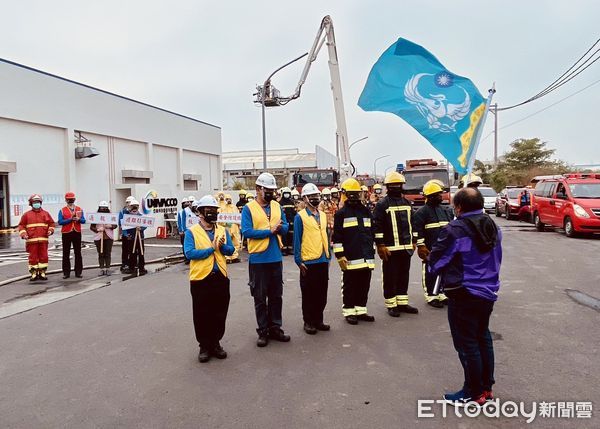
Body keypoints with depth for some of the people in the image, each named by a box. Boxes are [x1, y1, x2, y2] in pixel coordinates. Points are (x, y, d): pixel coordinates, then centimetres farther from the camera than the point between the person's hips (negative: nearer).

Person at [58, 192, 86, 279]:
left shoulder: (79, 209, 9)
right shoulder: (62, 210, 3)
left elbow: (83, 220, 2)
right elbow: (60, 222, -8)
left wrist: (78, 219, -18)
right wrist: (70, 219, -17)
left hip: (77, 232, 1)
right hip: (66, 233, -1)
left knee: (78, 253, 4)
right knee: (66, 254, 3)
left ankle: (78, 272, 9)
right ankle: (66, 273, 9)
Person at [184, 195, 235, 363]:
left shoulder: (222, 230, 10)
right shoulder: (191, 232, -3)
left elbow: (231, 250, 3)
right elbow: (189, 253, -15)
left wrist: (221, 246, -17)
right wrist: (211, 249, -14)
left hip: (221, 277, 4)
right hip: (200, 278, -3)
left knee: (220, 313, 11)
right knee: (202, 314, 6)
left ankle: (216, 343, 27)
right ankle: (204, 346, 20)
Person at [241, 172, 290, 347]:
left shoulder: (277, 206, 8)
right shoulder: (249, 208, -7)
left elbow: (285, 227, 7)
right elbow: (246, 231, -17)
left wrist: (280, 227, -16)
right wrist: (269, 231, -18)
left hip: (276, 258, 5)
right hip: (258, 259, -5)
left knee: (276, 295, 13)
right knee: (260, 298, 6)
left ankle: (275, 328, 26)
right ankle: (263, 331, 17)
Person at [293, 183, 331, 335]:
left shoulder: (323, 215, 11)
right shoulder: (300, 217, -7)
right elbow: (297, 240, -7)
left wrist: (329, 255, 14)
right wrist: (299, 261, -10)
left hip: (323, 261, 6)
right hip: (308, 262, -5)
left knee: (322, 294, 12)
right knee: (308, 294, 5)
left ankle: (318, 320, 25)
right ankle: (308, 322, 18)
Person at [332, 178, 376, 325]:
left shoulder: (366, 211, 15)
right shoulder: (341, 213, -3)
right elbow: (336, 237, -7)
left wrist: (371, 251, 19)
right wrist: (340, 255, -12)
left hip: (366, 257, 6)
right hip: (350, 258, -5)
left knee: (364, 285, 11)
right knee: (349, 286, 3)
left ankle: (361, 310, 23)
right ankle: (349, 312, 14)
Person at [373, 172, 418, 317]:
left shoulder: (407, 203, 14)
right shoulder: (382, 204, -7)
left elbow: (412, 224, 20)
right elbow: (377, 226, -11)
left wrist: (413, 242, 17)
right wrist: (380, 245, -15)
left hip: (406, 247, 6)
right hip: (390, 248, -6)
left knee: (404, 276, 13)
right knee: (390, 278, 1)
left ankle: (402, 303, 24)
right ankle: (391, 305, 11)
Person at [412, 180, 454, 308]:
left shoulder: (447, 210, 14)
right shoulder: (422, 212, -7)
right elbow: (417, 230, -12)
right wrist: (421, 246, -16)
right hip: (430, 250, -7)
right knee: (431, 273, 0)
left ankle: (442, 295, 24)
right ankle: (431, 297, 9)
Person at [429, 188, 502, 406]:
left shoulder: (455, 230, -20)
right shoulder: (493, 227, 4)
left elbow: (435, 261, -13)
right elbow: (496, 259, 15)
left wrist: (442, 273, 6)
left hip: (463, 295, -8)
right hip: (488, 291, 8)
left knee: (467, 343, 3)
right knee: (483, 337, 19)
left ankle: (474, 393, 14)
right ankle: (487, 387, 31)